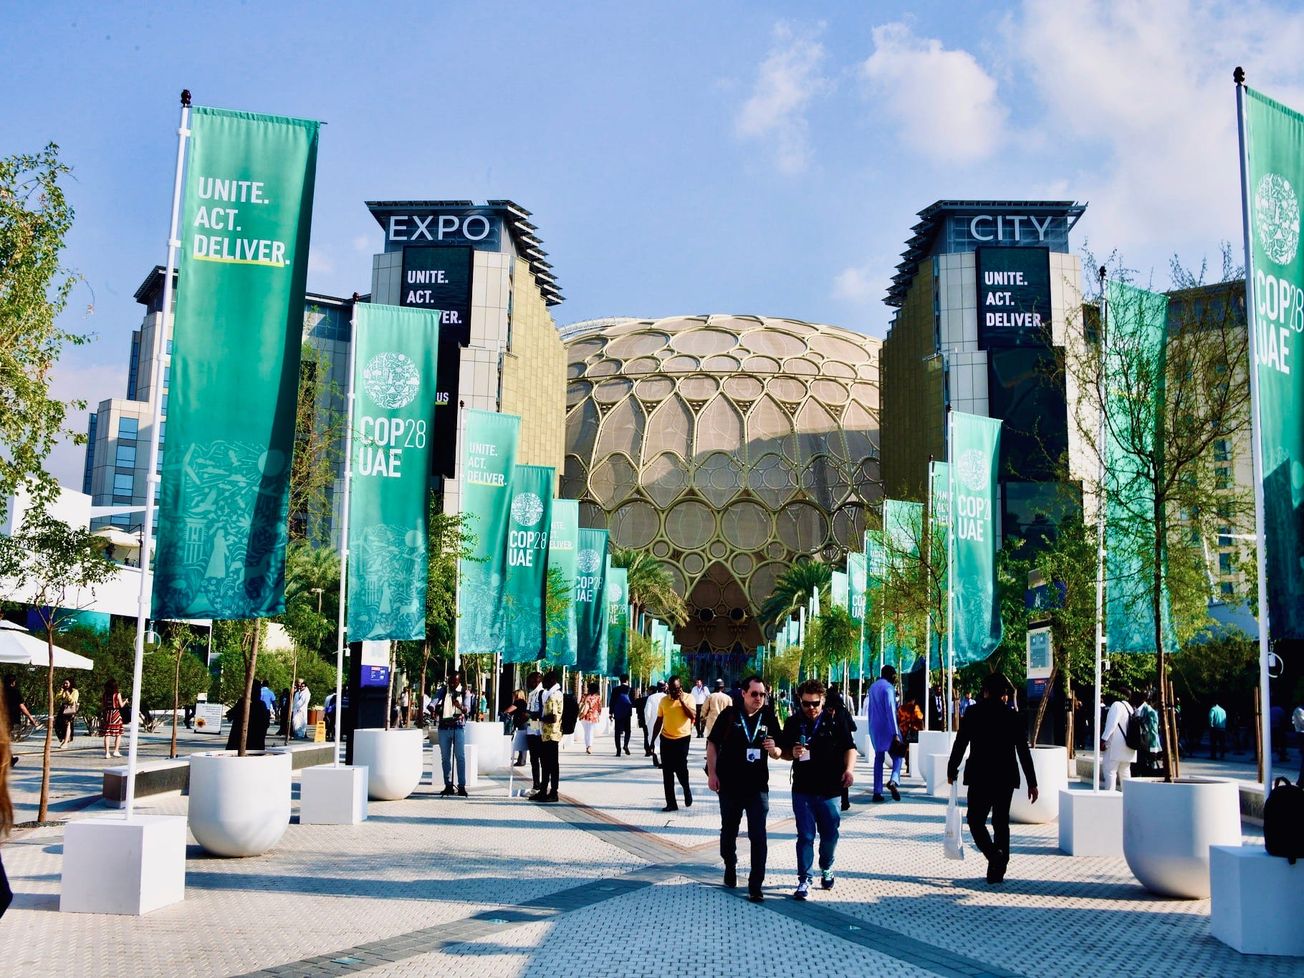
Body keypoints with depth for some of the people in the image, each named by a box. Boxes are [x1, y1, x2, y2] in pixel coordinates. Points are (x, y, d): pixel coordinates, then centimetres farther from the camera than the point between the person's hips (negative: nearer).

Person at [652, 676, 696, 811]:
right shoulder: (664, 700, 6)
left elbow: (693, 716, -18)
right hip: (666, 739, 4)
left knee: (681, 768, -9)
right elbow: (659, 722, 11)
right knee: (667, 773, 3)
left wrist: (682, 701, -20)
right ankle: (671, 803, 9)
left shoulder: (688, 698, -3)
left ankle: (686, 790, 23)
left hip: (682, 739, -3)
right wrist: (653, 741, 11)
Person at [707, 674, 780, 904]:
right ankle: (730, 868, 39)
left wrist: (773, 749, -16)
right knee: (729, 831, 16)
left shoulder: (769, 718, 1)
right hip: (729, 784, 0)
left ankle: (756, 885, 0)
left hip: (757, 786, 0)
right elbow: (712, 743, 0)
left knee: (758, 836, -5)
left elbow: (777, 753, 8)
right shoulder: (729, 715, -5)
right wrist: (712, 773, -7)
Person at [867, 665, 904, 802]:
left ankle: (877, 792, 5)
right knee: (898, 754, 5)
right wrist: (896, 733, -18)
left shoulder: (873, 687, 13)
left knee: (878, 759, 10)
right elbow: (890, 710, -17)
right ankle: (893, 780, -19)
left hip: (874, 729, 7)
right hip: (887, 728, -7)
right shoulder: (888, 688, -11)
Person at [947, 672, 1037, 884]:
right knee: (1001, 822, 13)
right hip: (1006, 778, 3)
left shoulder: (973, 712, -6)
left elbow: (960, 743, -5)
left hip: (979, 777, -3)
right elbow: (1024, 752, -1)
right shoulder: (1014, 716, -1)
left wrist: (951, 770, 8)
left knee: (976, 820, 6)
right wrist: (1032, 783, 4)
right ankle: (997, 870, 13)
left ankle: (995, 855, -17)